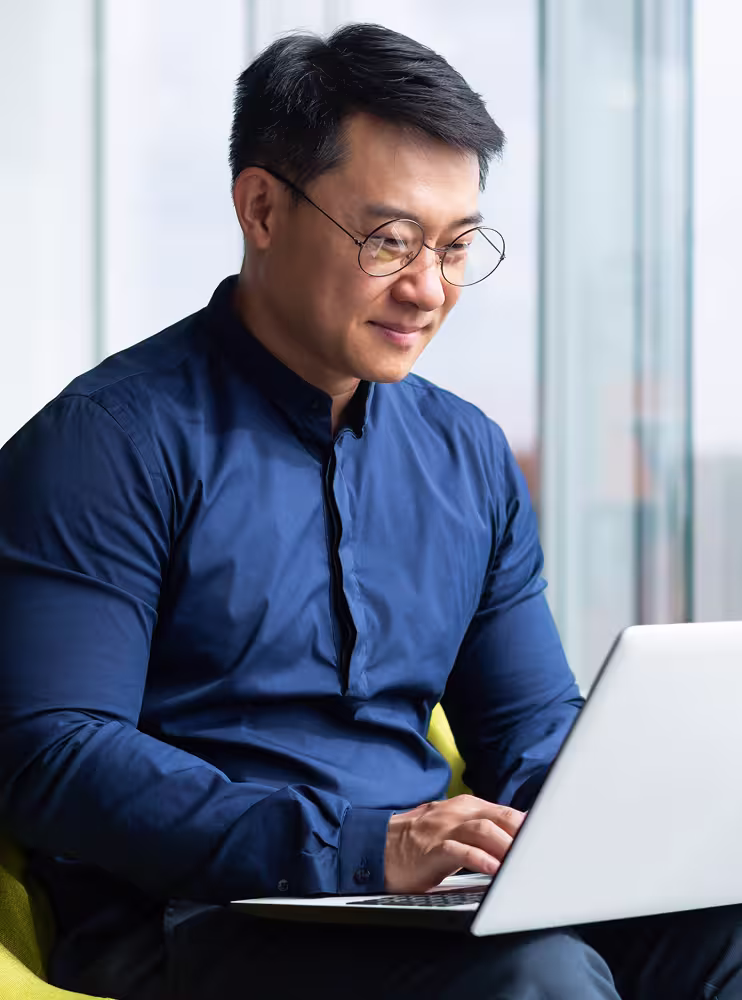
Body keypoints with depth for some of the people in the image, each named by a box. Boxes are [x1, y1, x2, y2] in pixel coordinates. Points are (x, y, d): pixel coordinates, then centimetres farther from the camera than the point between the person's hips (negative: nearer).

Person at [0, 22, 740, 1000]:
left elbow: (531, 732, 20)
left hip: (437, 907, 6)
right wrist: (360, 849, -23)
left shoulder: (470, 455, 17)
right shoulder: (112, 441, -5)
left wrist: (645, 820, -5)